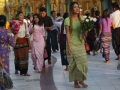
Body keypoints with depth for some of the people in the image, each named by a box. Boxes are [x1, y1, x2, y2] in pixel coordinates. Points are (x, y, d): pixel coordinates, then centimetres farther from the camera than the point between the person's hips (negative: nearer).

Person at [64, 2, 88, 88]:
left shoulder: (81, 19, 8)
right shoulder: (68, 20, -7)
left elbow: (83, 33, 13)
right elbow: (68, 33, -9)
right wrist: (69, 47, -14)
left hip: (81, 44, 4)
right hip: (72, 45, -4)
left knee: (83, 63, 0)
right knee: (74, 64, 1)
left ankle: (81, 80, 13)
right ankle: (75, 82, 10)